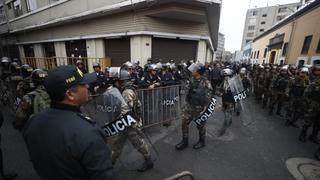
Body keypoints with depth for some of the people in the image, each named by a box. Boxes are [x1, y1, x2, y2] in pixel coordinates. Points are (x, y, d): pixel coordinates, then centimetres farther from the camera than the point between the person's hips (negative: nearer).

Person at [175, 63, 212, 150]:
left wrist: (205, 107, -15)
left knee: (200, 125, 12)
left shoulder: (205, 82, -16)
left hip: (199, 107, -6)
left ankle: (202, 141, 37)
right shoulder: (191, 79, 3)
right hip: (190, 105, 6)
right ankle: (184, 141, 23)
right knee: (184, 122, 6)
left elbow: (208, 95, -13)